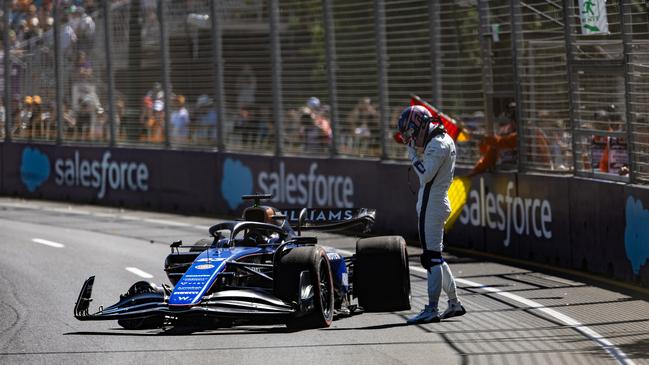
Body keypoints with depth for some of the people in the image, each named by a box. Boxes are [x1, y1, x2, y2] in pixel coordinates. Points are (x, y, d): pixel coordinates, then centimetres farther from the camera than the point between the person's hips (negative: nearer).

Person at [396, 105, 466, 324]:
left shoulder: (437, 145, -16)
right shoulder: (445, 140, 15)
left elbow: (426, 175, -23)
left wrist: (412, 153, -15)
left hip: (431, 206, -10)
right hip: (437, 204, 10)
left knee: (432, 256, -11)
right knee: (436, 257, 16)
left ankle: (432, 309, -13)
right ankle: (454, 303, 22)